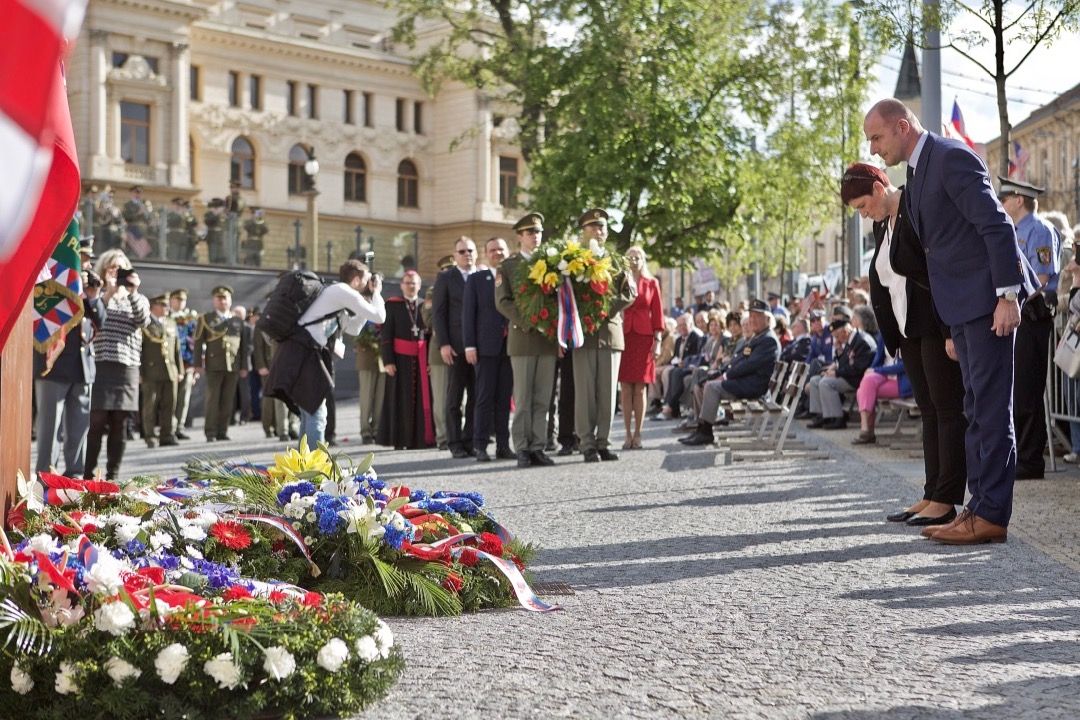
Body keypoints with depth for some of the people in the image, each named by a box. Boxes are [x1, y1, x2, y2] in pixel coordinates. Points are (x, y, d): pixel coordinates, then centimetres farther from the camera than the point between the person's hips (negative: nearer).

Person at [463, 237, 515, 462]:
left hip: (511, 346, 2)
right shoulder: (476, 279, 7)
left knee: (504, 398, 4)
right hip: (486, 346, -2)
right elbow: (468, 314, 2)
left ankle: (503, 445, 8)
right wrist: (469, 345, -6)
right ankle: (480, 446, 1)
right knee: (485, 397, -3)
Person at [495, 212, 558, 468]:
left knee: (542, 399, 2)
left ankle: (537, 447, 5)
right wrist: (528, 323, -14)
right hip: (522, 339, -3)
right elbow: (503, 302, -3)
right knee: (523, 399, -3)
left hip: (548, 339, 3)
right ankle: (522, 449, 1)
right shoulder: (507, 266, 5)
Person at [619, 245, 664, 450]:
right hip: (624, 337, 0)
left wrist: (657, 341, -1)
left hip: (644, 338, 0)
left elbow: (658, 313, 5)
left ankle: (637, 434, 3)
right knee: (626, 388, 0)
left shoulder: (652, 283, 8)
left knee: (640, 388, -1)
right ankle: (628, 434, 4)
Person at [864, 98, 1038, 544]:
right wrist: (951, 332, 19)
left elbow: (997, 226, -18)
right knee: (976, 408, 11)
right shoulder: (918, 170, 17)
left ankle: (992, 515, -4)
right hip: (962, 305, 10)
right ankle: (980, 506, 16)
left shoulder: (951, 157, -13)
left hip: (987, 298, -10)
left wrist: (1007, 295, -22)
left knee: (991, 407, -7)